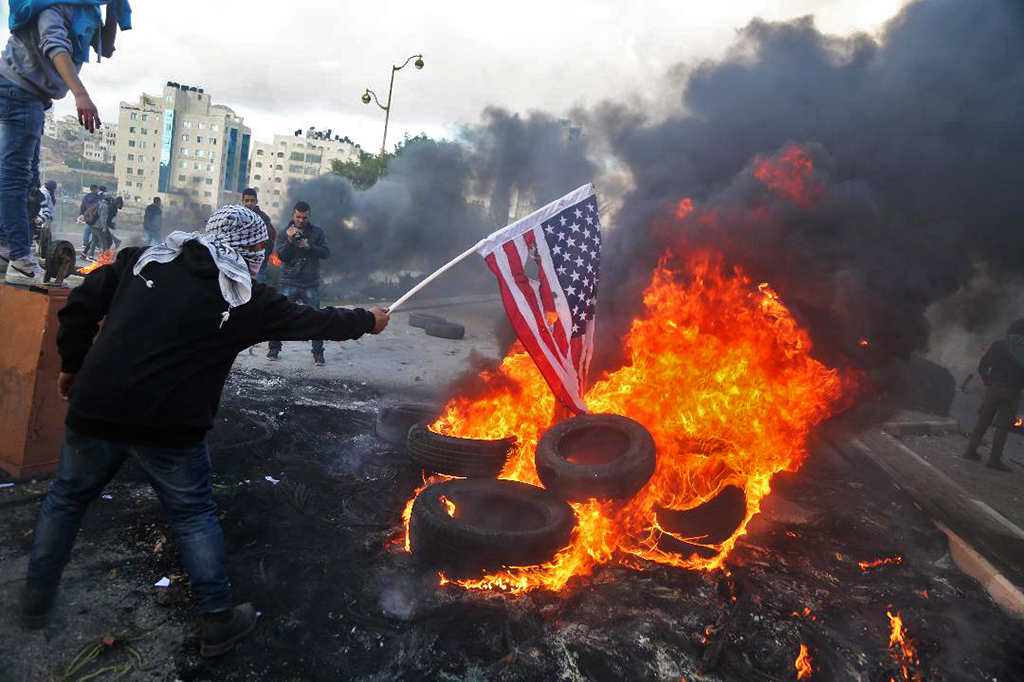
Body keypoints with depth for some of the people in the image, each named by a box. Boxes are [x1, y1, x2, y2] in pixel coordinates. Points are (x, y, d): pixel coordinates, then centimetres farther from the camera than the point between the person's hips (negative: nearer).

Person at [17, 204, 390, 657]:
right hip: (170, 427, -3)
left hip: (94, 411, 4)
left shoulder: (143, 261, 7)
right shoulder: (247, 300, -2)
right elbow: (312, 321, 7)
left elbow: (80, 306, 5)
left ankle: (36, 599, 41)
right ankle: (218, 621, 22)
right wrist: (368, 321, 21)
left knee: (66, 498, 26)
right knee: (195, 516, 13)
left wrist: (73, 365, 17)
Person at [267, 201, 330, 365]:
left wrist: (309, 247, -17)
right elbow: (282, 256, -8)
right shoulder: (284, 233, 4)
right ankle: (274, 348, 13)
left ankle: (318, 352, 8)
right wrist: (290, 240, -23)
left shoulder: (316, 232, 6)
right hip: (289, 283, 0)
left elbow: (326, 252, -2)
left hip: (311, 284, 0)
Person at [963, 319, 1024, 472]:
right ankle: (994, 458, -1)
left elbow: (982, 366, 2)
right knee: (1002, 426, 1)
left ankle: (971, 450, 12)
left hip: (992, 389, 2)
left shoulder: (998, 345, 4)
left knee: (983, 421, 12)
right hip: (1012, 392, -2)